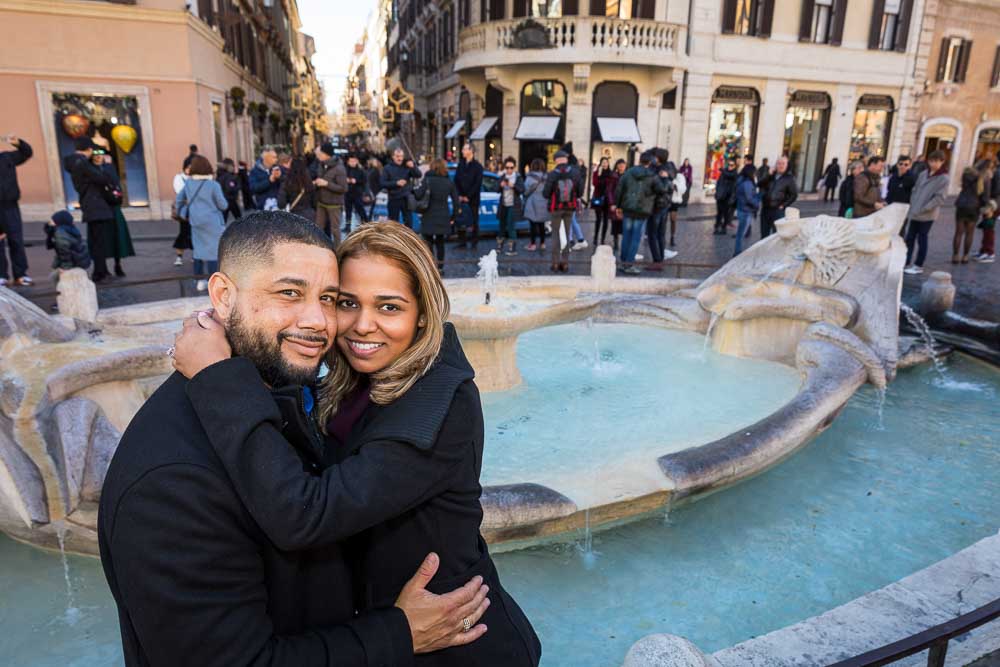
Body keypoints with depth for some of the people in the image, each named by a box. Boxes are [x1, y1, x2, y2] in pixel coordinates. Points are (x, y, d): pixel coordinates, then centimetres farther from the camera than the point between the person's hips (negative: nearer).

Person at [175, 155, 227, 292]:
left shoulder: (188, 183, 2)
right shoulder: (213, 185, -13)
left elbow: (179, 200, 11)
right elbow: (223, 205, -9)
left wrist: (183, 213, 23)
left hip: (196, 222, 5)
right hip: (212, 222, -5)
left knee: (199, 249, 14)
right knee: (213, 250, -1)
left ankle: (200, 281, 20)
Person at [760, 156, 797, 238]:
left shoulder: (790, 178, -1)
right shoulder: (770, 175, 10)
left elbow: (794, 194, -3)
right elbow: (759, 184, -4)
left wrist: (784, 205, -8)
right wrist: (768, 174, -12)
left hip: (778, 210, -4)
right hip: (765, 209, 4)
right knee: (764, 233, 13)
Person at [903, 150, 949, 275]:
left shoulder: (943, 178, -9)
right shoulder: (923, 174, 7)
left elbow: (940, 198, -13)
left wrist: (923, 209, -18)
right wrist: (912, 205, 1)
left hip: (927, 215, -5)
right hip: (914, 213, 5)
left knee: (922, 239, 5)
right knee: (909, 238, 8)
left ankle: (919, 265, 16)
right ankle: (906, 263, 17)